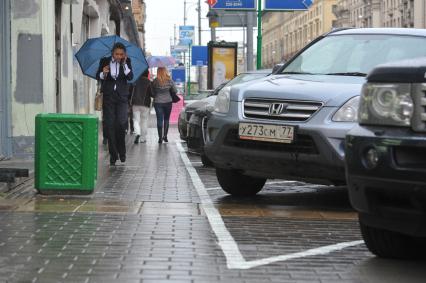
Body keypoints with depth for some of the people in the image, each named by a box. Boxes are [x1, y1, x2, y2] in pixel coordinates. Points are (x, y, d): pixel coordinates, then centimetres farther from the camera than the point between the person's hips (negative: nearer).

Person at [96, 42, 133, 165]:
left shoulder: (127, 62, 3)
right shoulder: (105, 61, 2)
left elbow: (130, 77, -7)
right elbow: (98, 76, 6)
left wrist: (124, 63, -15)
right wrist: (103, 73, -16)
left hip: (122, 97, -1)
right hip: (108, 96, 1)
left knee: (121, 123, -13)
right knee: (110, 125, -2)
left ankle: (122, 151, 6)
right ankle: (113, 154, 5)